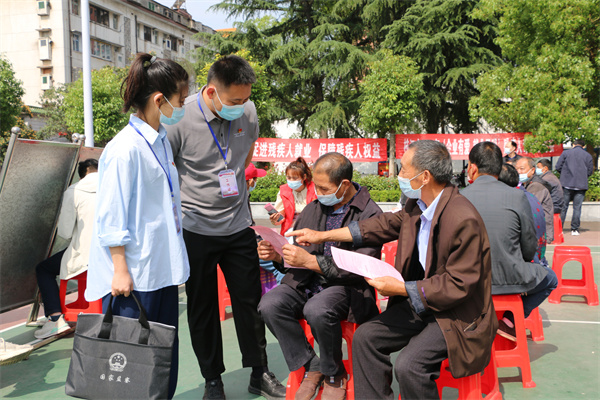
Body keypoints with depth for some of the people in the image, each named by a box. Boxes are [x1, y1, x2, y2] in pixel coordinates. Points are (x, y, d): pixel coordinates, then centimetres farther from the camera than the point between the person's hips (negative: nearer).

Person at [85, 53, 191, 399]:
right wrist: (120, 271, -16)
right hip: (134, 273, -8)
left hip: (162, 266, 9)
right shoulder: (125, 148, -17)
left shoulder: (162, 141, 10)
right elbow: (111, 218, -16)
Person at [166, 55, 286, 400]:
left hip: (239, 225, 4)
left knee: (250, 300, 11)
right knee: (202, 307, 9)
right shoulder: (180, 119, -18)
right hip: (196, 227, -3)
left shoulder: (248, 111, -3)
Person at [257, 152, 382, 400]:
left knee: (317, 309, -35)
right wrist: (276, 255, -5)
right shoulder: (313, 209, 10)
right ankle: (312, 367, -1)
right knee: (269, 304, -22)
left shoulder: (370, 214, -8)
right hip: (307, 284, 6)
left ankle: (335, 374, -4)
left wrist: (311, 261, -21)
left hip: (347, 287, -5)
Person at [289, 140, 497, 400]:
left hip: (457, 313, -8)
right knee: (365, 337, -1)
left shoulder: (464, 220, -26)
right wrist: (321, 236, 16)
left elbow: (459, 286, -23)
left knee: (408, 366, -25)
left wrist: (400, 288, -21)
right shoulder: (417, 205, -1)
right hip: (419, 301, 8)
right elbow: (386, 225, 14)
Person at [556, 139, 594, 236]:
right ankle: (575, 229, 5)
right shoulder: (588, 156, 5)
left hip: (567, 184, 0)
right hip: (581, 185, 0)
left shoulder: (565, 153, 1)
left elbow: (558, 167, 0)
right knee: (577, 207, 5)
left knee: (563, 206, 5)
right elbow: (590, 171, 7)